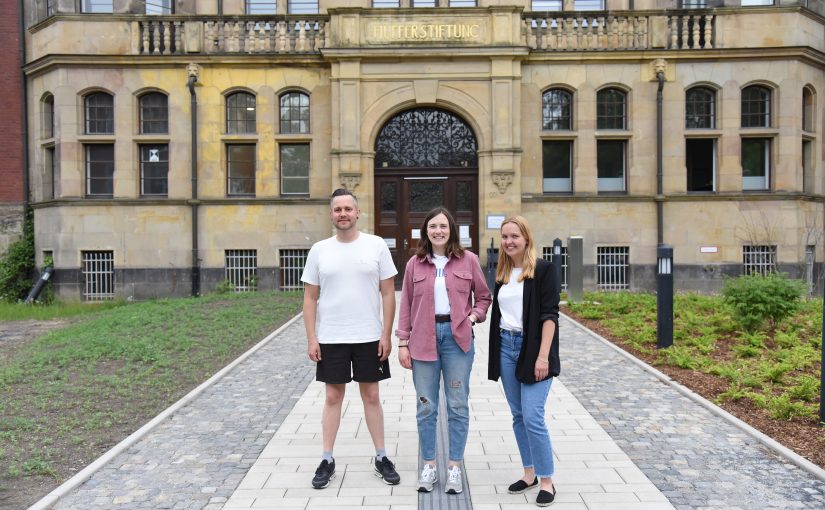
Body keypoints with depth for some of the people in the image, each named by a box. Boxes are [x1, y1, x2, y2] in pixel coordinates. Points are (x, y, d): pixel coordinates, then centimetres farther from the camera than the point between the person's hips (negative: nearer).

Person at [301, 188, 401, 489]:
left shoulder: (376, 245, -3)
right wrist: (311, 338, -3)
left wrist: (386, 335, -6)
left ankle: (381, 458, 23)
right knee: (333, 397, 9)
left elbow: (388, 293, -2)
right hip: (330, 339, 1)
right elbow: (310, 298, 3)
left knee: (371, 396, 10)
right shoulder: (319, 250, 1)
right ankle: (327, 461, 21)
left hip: (369, 338, -1)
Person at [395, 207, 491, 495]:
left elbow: (483, 296, 11)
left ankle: (455, 468, 18)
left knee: (457, 404, 5)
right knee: (425, 406, 7)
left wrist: (474, 317, -7)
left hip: (457, 337, -1)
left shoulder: (468, 260, 3)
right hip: (423, 338, 1)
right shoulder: (415, 264, 5)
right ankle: (428, 466, 21)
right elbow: (406, 306, 6)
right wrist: (403, 343, 3)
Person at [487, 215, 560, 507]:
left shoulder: (543, 269, -7)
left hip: (532, 348, -6)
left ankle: (547, 481, 8)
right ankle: (529, 474, 24)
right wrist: (496, 353, 11)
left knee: (533, 417, -8)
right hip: (506, 347, 6)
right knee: (518, 416, 11)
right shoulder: (502, 273, 10)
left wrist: (543, 356, -18)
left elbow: (549, 315, -12)